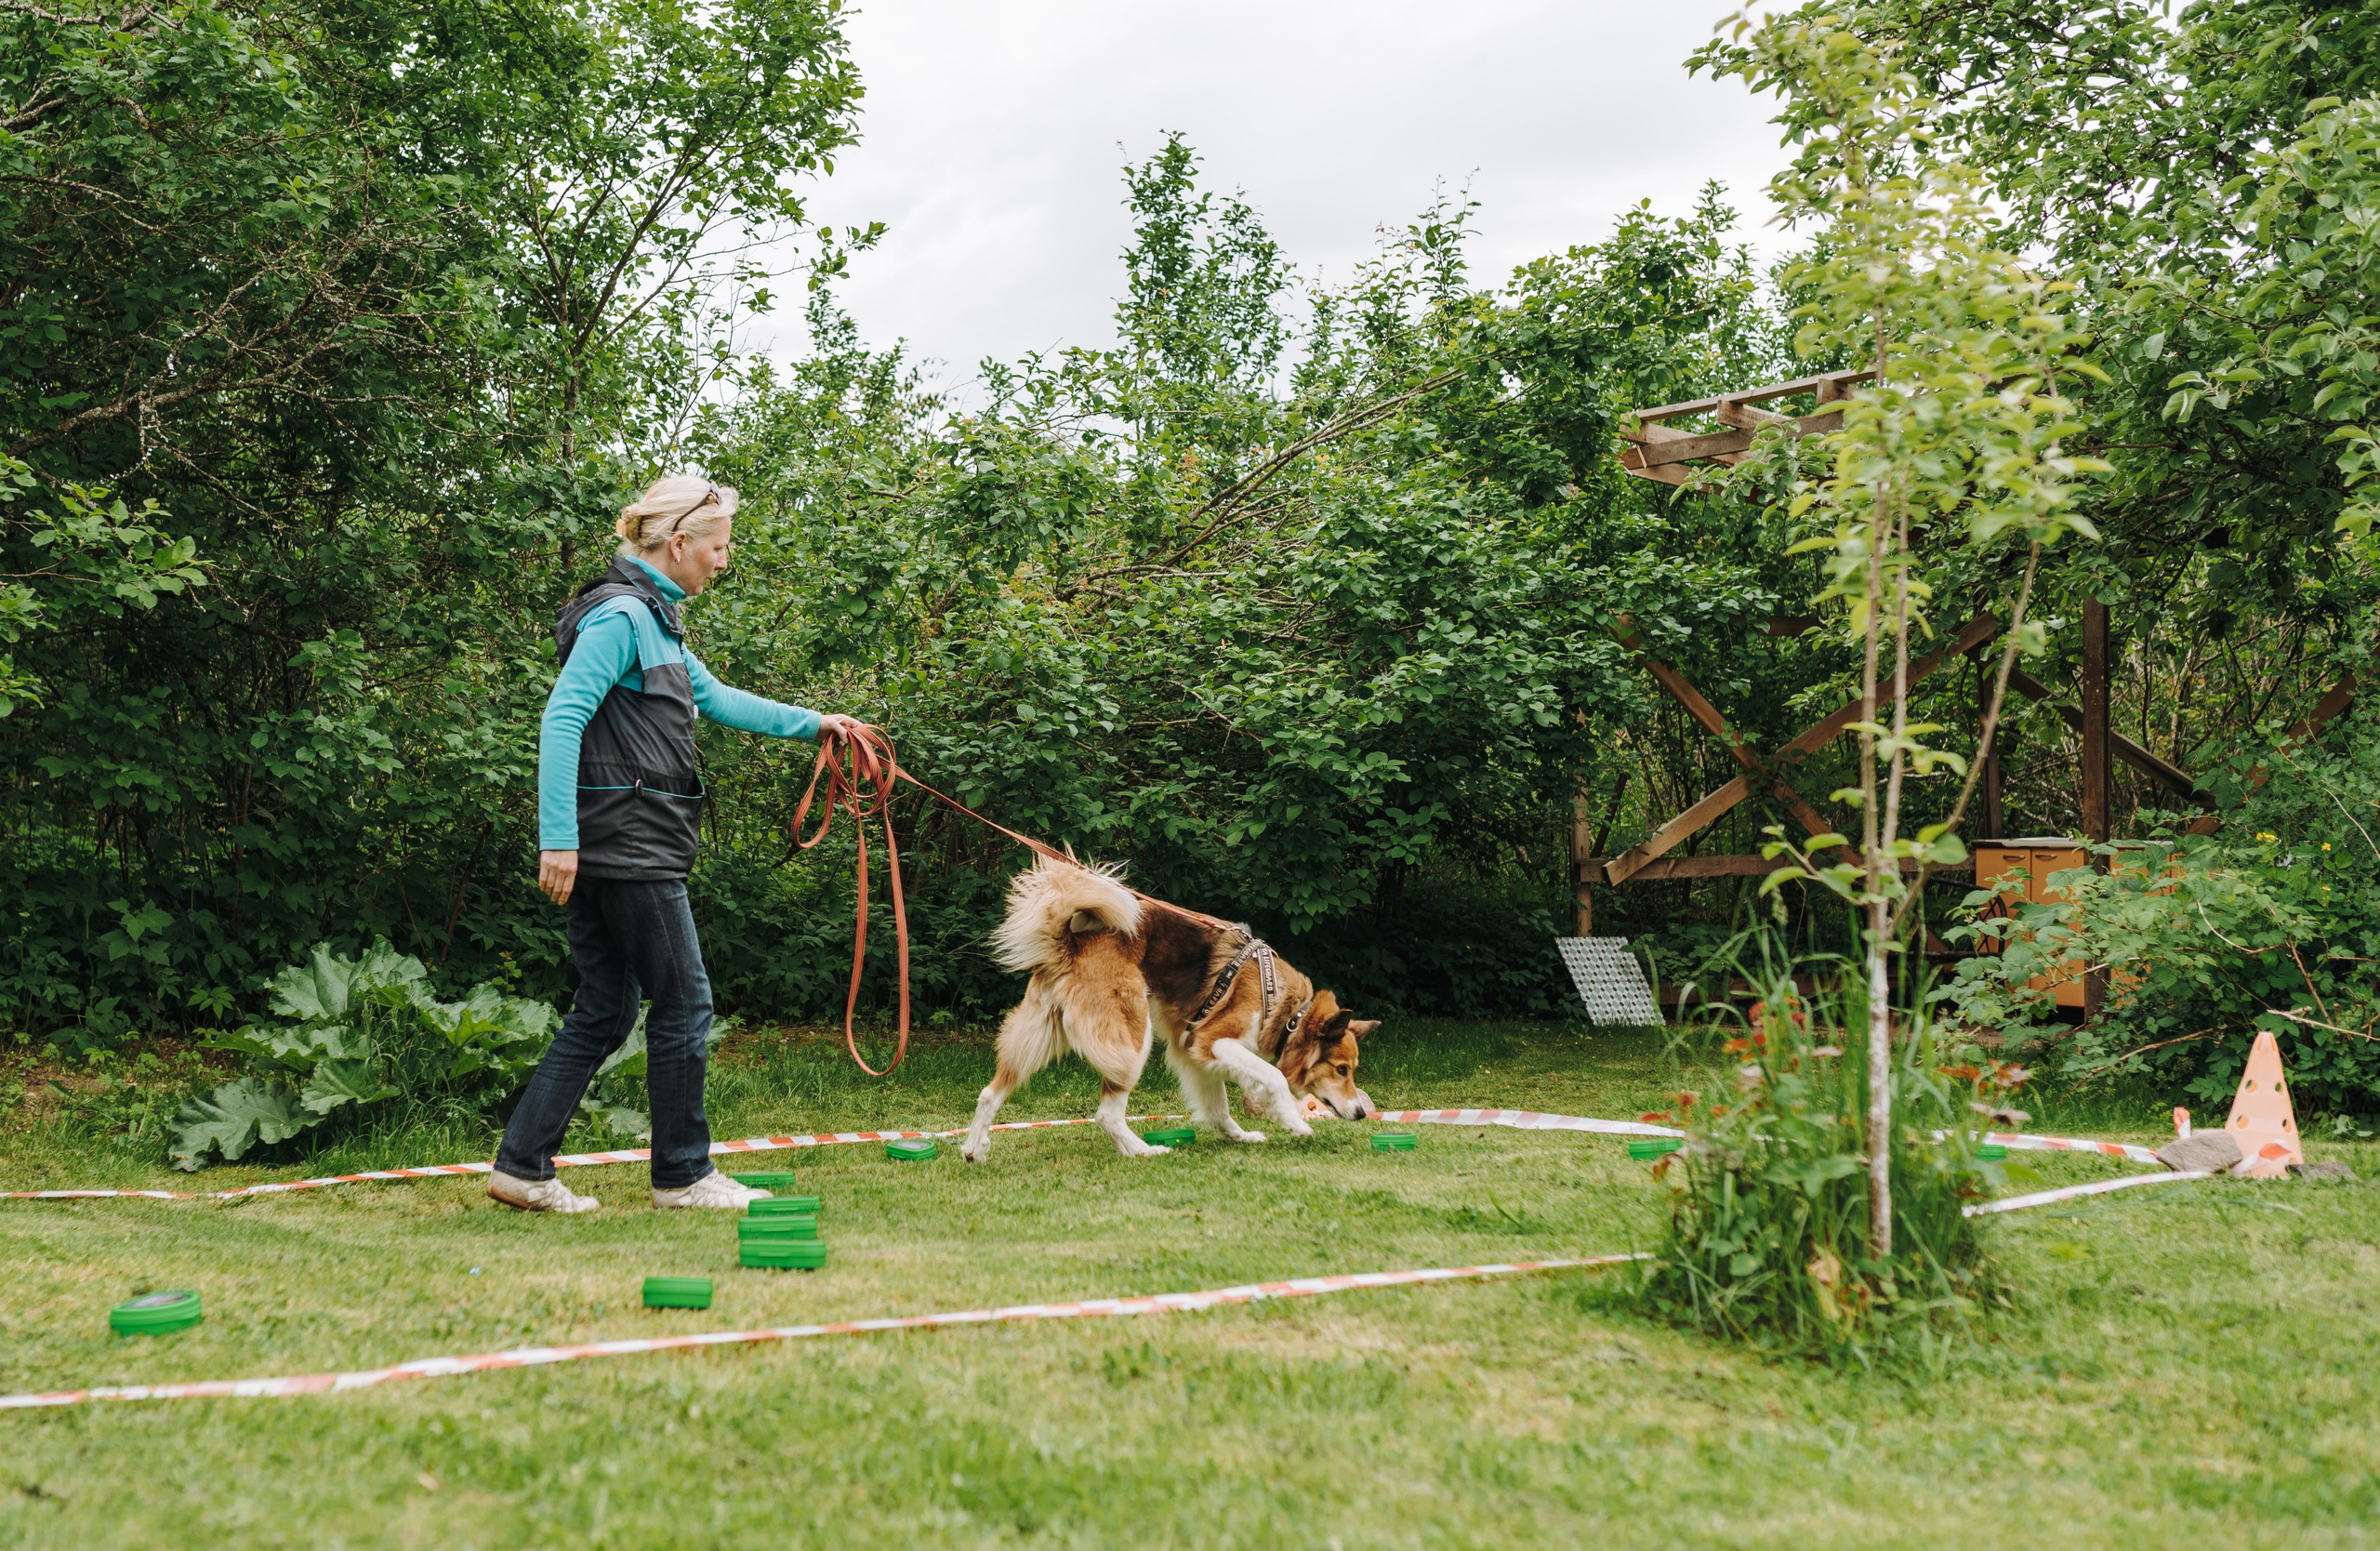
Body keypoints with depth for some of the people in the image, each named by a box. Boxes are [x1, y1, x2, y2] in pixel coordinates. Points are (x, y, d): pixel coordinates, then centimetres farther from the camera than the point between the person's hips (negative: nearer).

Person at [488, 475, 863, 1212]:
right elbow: (562, 719, -20)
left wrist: (811, 723, 34)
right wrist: (558, 838, -24)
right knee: (684, 1002, -1)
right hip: (628, 846, -10)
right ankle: (682, 1174, 10)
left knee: (604, 1012, 12)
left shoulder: (651, 618, 18)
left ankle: (522, 1165, 13)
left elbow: (715, 698, 30)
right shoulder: (620, 614, -12)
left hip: (618, 848, 10)